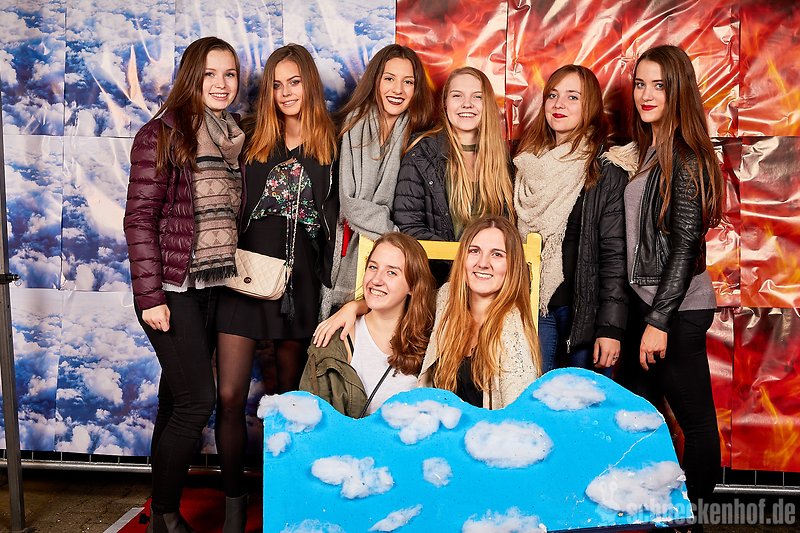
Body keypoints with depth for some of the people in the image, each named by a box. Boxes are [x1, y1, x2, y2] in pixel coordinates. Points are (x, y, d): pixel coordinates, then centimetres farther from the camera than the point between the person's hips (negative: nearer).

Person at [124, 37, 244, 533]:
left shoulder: (236, 138, 11)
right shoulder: (163, 134, -8)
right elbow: (139, 219, -11)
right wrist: (150, 296, -15)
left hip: (215, 287, 6)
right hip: (172, 288, -6)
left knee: (179, 398, 13)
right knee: (198, 399, -7)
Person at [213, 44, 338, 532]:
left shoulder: (332, 145, 5)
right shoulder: (255, 143, 12)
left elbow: (338, 217, 3)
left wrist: (333, 279, -4)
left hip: (301, 281, -1)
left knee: (289, 394, 10)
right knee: (230, 397, -5)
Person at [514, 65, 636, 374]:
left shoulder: (606, 169, -5)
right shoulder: (527, 163, 9)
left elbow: (615, 253, -9)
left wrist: (611, 326, -13)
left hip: (585, 309, -4)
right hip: (531, 306, 4)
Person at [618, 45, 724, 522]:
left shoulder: (684, 158, -14)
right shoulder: (651, 152, 12)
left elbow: (686, 245, -17)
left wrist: (660, 321, -18)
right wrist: (649, 315, 12)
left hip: (678, 309, -9)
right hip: (646, 302, 9)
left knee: (695, 417, 6)